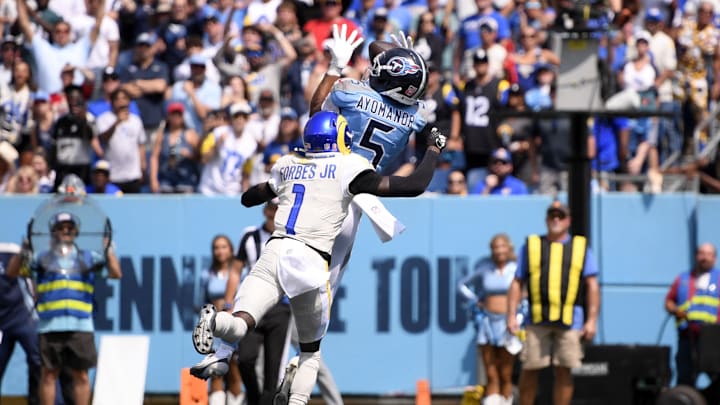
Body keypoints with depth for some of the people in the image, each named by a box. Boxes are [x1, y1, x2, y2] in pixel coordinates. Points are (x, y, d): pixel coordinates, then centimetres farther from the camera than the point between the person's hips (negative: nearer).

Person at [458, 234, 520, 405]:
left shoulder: (516, 269, -1)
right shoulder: (484, 268, 5)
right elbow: (463, 284, 18)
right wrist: (475, 301, 5)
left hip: (508, 325, -2)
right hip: (487, 324, 2)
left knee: (505, 376, 2)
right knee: (491, 376, -1)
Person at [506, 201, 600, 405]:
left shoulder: (581, 247, 13)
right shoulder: (531, 246, 14)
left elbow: (592, 286, 8)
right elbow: (517, 283, 12)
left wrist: (592, 320, -2)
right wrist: (511, 316, 1)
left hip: (570, 320, 0)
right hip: (537, 319, 0)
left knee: (564, 371, -1)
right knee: (530, 369, -1)